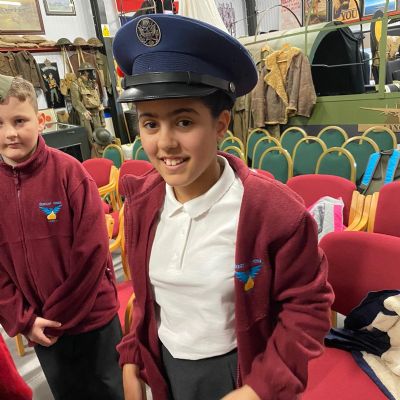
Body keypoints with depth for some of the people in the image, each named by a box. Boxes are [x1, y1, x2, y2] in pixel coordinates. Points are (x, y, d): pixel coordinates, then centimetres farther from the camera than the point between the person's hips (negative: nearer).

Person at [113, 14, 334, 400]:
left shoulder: (274, 210, -26)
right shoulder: (141, 202, -11)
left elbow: (307, 305, -14)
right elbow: (145, 294, 3)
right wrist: (132, 359, 6)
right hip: (165, 365, 5)